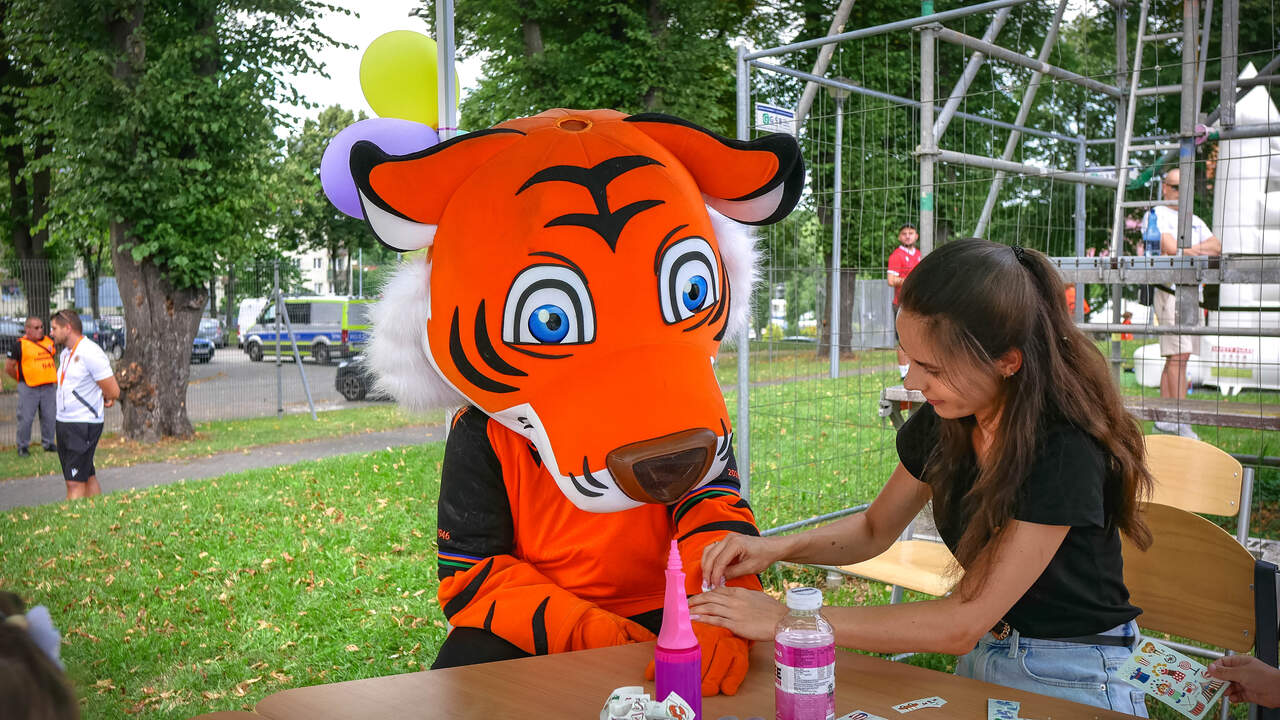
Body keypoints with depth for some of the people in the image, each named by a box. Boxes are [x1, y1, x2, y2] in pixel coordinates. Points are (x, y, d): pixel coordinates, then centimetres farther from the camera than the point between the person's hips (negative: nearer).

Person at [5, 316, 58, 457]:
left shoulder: (48, 341, 9)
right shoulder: (20, 345, -5)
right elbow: (8, 367, 0)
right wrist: (21, 379, 5)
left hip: (48, 387, 4)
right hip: (28, 389, -4)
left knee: (49, 417, 8)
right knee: (26, 419, -2)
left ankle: (48, 443, 21)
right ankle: (22, 447, 11)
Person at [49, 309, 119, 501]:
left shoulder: (90, 353, -15)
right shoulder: (65, 353, 13)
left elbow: (113, 392, -15)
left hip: (84, 425, -9)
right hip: (64, 421, 9)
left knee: (75, 482, -10)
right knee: (88, 476, 12)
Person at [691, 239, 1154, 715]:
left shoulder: (1066, 452, -27)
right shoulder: (944, 424, -6)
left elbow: (961, 624, -26)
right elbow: (875, 528, 9)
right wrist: (776, 547, -9)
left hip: (1071, 676, -6)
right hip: (980, 658, 6)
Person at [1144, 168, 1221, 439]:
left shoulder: (1195, 221, 23)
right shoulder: (1156, 215, 1)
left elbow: (1216, 246, 10)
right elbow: (1170, 247, -13)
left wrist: (1187, 250, -7)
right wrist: (1200, 251, 2)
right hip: (1169, 291, -8)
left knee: (1176, 356, 7)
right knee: (1179, 355, -13)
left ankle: (1164, 418, 11)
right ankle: (1180, 422, -13)